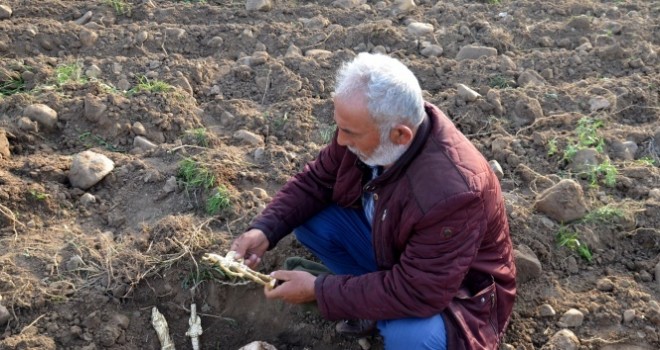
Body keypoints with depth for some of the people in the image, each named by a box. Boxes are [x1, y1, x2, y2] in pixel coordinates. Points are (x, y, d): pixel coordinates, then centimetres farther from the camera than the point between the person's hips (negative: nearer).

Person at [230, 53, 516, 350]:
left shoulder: (451, 192, -40)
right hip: (387, 243, 6)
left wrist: (319, 290, -28)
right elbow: (316, 180, -4)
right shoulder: (368, 125, -19)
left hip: (456, 294, -6)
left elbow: (416, 292, -34)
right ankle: (374, 296, 6)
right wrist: (264, 230, -20)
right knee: (308, 219, -10)